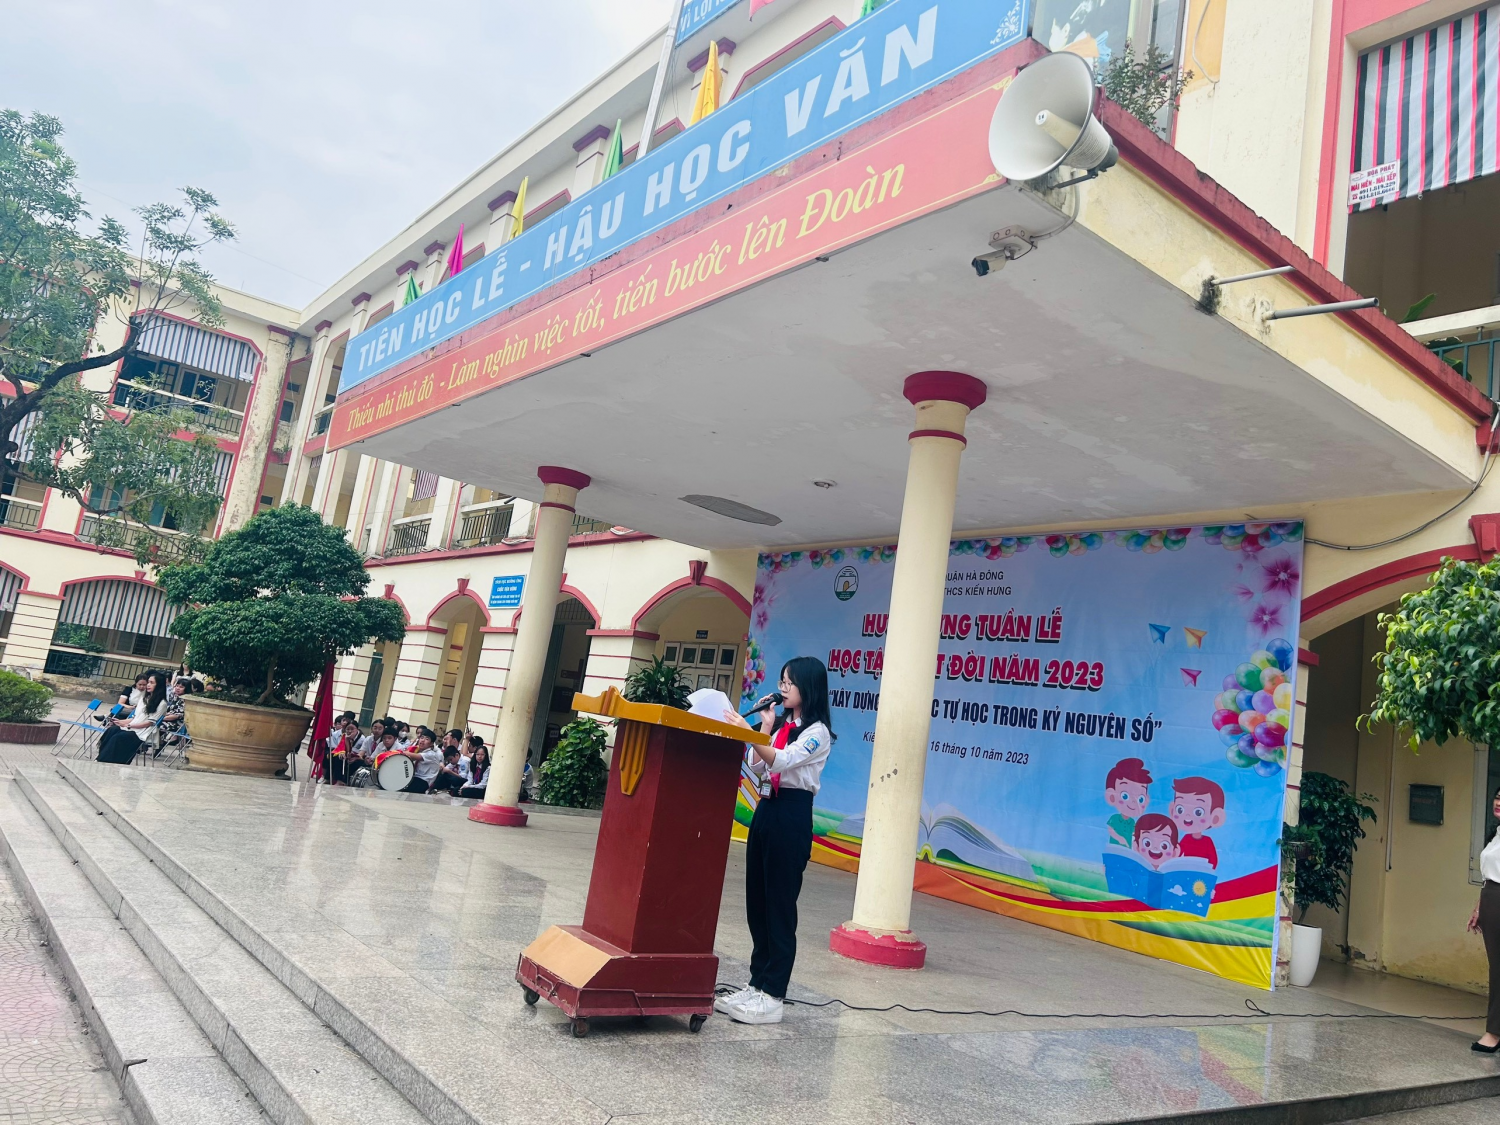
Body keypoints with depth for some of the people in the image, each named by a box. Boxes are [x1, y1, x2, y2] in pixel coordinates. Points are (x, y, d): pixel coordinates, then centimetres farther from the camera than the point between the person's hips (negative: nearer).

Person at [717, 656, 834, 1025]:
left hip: (792, 815, -8)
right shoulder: (781, 724, 15)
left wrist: (748, 732, -31)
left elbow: (781, 761, -22)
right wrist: (766, 727, 2)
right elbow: (757, 768, 8)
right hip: (765, 809, 8)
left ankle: (772, 996, 1)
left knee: (779, 905, -4)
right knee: (756, 902, 11)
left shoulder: (817, 731, -8)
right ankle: (756, 984, 20)